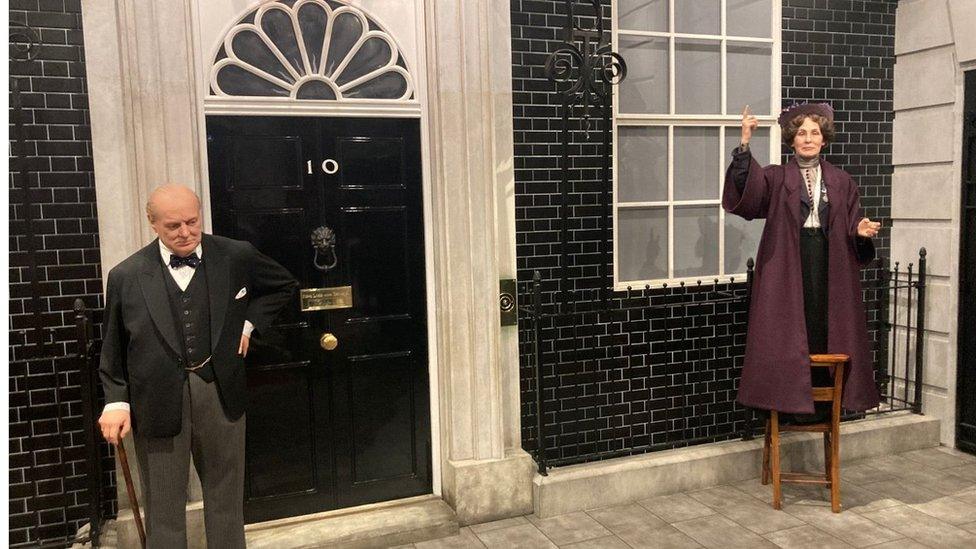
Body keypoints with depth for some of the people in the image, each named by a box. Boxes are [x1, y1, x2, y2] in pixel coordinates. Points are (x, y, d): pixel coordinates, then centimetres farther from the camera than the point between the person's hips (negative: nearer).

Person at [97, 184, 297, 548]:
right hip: (157, 403, -1)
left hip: (221, 395, 1)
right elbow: (113, 349, 4)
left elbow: (284, 286, 14)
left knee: (226, 496, 16)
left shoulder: (237, 257, -2)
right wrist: (116, 400, -5)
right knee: (163, 506, 10)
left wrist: (249, 321, 3)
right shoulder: (126, 275, -3)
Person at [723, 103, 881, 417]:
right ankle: (794, 399, 11)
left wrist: (861, 231, -12)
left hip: (829, 267, 3)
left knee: (823, 329, 6)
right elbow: (744, 192, -18)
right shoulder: (775, 178, 2)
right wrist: (745, 145, -28)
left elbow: (851, 228, 12)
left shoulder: (841, 182, 11)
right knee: (790, 335, 0)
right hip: (787, 267, -2)